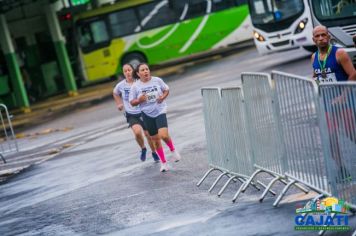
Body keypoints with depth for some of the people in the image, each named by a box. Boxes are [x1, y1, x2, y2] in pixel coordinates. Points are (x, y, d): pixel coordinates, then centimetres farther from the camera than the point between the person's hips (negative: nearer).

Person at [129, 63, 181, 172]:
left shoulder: (157, 80, -5)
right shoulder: (135, 86, -5)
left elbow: (166, 90, 10)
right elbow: (132, 102, 1)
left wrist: (163, 97, -10)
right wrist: (139, 100, -19)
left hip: (160, 111, -2)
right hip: (147, 115, 2)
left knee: (164, 135, -21)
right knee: (156, 140, 7)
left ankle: (173, 150, 10)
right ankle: (163, 162, 23)